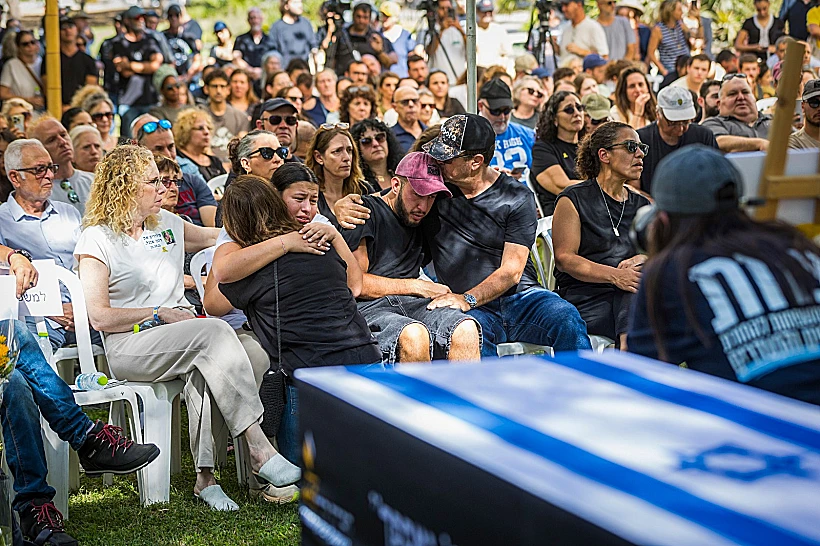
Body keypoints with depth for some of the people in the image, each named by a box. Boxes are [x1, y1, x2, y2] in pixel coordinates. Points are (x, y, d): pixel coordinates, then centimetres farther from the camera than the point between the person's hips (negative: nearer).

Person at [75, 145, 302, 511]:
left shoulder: (166, 224, 17)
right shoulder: (97, 240, -2)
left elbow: (215, 237, 33)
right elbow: (100, 318, -8)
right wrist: (161, 314, -10)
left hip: (182, 332, 5)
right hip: (129, 346, -5)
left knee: (204, 373, -32)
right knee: (215, 332, -32)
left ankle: (204, 476, -31)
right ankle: (259, 450, -36)